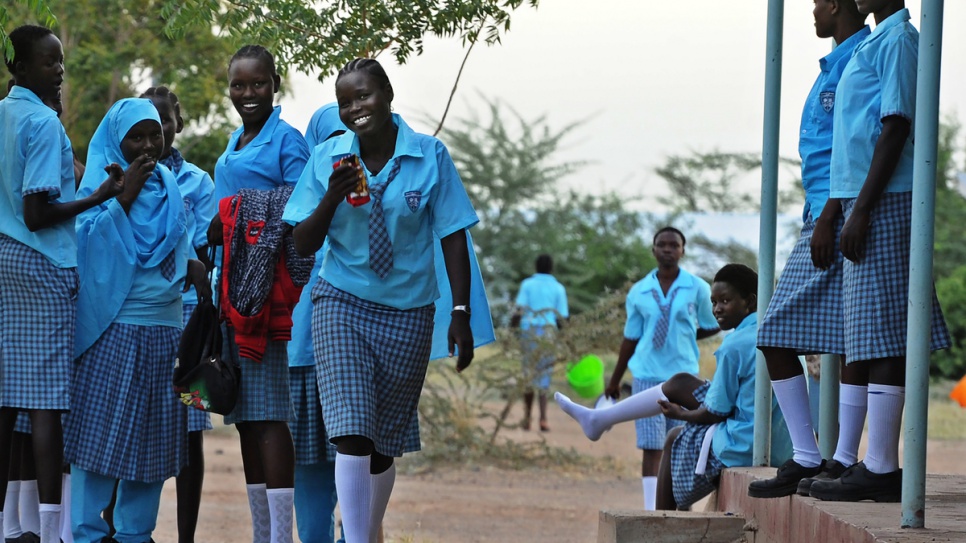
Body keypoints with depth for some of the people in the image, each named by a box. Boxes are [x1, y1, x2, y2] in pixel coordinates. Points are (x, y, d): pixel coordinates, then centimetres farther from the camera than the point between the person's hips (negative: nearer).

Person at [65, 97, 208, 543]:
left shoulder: (171, 188, 15)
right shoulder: (101, 183, -1)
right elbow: (90, 240, -14)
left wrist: (193, 267, 5)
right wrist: (125, 195, -18)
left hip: (165, 327, 6)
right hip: (114, 326, -6)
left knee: (153, 435, 5)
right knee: (102, 429, -7)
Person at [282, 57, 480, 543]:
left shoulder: (430, 156, -4)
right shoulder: (326, 159, -2)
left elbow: (453, 238, -1)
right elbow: (304, 244, 0)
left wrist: (460, 314, -6)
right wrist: (331, 198, -18)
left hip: (408, 312, 1)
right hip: (342, 304, -1)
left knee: (384, 445, 9)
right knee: (352, 434, -16)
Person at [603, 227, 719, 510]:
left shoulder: (697, 288, 0)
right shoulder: (639, 292, 5)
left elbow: (711, 327, 12)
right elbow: (631, 337, 12)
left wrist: (683, 337, 4)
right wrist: (615, 380, 15)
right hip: (648, 375, 1)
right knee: (651, 447, -3)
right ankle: (650, 510, -4)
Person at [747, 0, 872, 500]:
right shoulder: (835, 64, 22)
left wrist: (828, 220, -21)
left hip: (844, 218, -11)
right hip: (818, 220, 11)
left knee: (850, 337, -8)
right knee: (775, 336, 7)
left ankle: (844, 461, -6)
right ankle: (806, 460, 9)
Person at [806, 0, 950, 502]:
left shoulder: (898, 41, -9)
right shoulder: (875, 43, 20)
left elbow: (895, 129, -16)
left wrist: (861, 211, -20)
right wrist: (842, 212, 21)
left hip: (883, 205, -10)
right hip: (866, 202, 10)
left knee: (882, 337, -11)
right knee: (874, 339, 8)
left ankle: (881, 469, -13)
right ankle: (879, 464, 10)